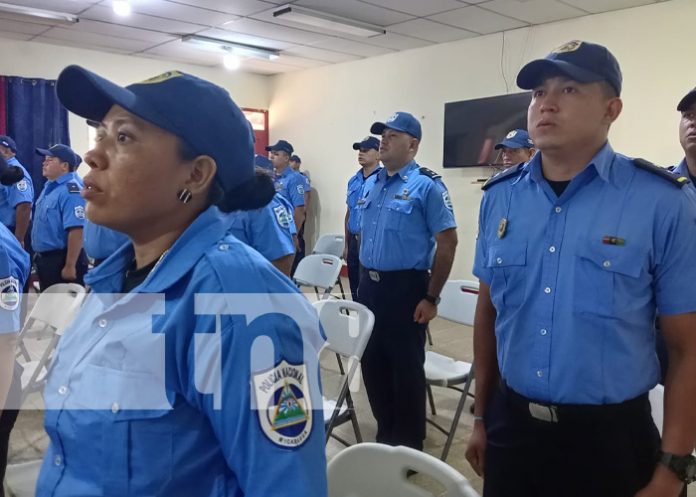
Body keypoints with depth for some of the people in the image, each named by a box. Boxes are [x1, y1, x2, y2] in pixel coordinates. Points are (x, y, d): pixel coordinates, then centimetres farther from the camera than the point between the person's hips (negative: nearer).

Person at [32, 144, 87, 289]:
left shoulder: (71, 190, -22)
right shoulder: (49, 186, 10)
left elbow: (76, 231, -28)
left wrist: (70, 266, -28)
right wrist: (39, 257, 22)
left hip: (61, 260, -10)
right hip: (45, 258, 10)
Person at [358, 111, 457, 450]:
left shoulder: (427, 185, -10)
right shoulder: (374, 184, 11)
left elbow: (447, 242, -12)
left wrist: (431, 298, -13)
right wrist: (364, 282, 14)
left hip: (404, 288, -7)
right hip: (368, 286, 7)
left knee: (406, 369, 4)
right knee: (372, 364, 15)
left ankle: (408, 446, 23)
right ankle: (384, 435, 34)